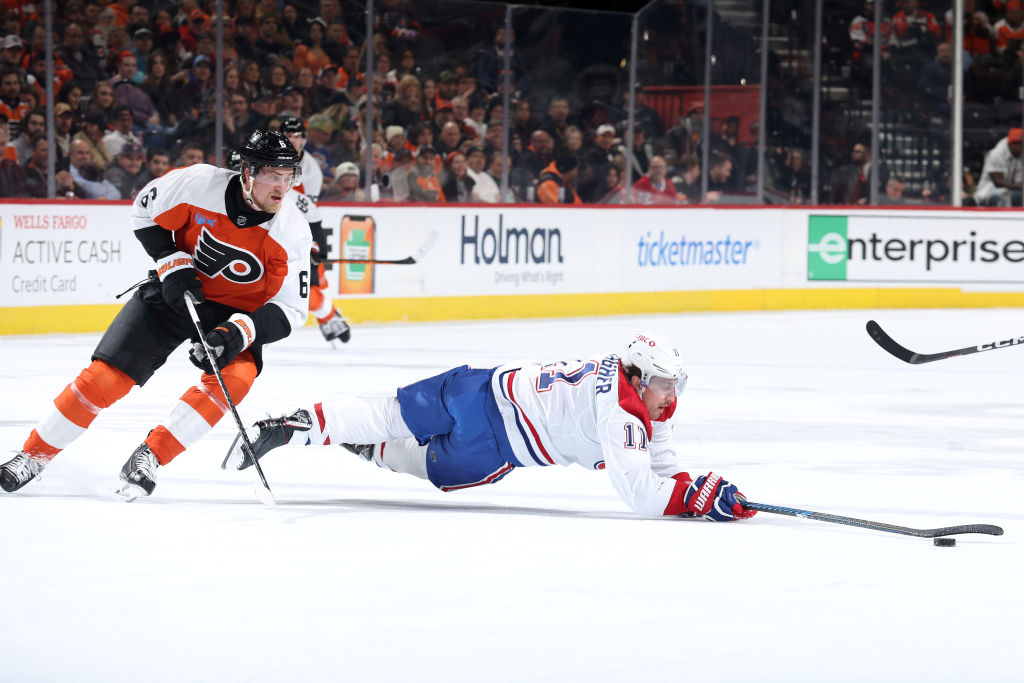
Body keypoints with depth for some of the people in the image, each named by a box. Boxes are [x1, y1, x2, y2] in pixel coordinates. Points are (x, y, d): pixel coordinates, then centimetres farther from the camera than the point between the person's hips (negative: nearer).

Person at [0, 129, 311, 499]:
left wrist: (238, 333, -31)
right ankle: (35, 454, 9)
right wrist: (171, 264, -15)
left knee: (235, 376, -30)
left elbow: (290, 308, -16)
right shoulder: (200, 184, -22)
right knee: (106, 377, -9)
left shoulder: (292, 232, -21)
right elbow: (145, 211, -4)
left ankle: (149, 457, -18)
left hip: (236, 311, 0)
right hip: (175, 290, 0)